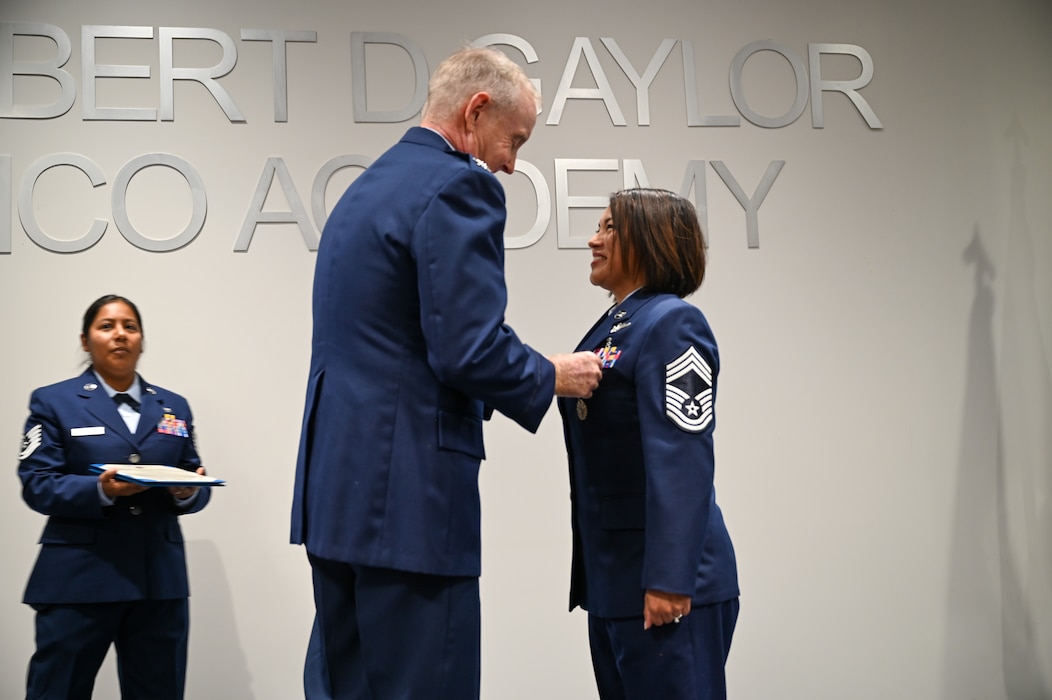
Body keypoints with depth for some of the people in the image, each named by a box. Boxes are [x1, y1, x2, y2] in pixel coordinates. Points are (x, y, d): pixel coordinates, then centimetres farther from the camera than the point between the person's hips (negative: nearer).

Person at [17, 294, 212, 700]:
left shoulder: (174, 407, 15)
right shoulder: (53, 402, 5)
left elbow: (195, 488, 13)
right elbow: (37, 486, -5)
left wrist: (188, 491, -11)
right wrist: (101, 490, -22)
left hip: (160, 580, 4)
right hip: (78, 580, -3)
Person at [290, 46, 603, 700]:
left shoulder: (367, 186, 18)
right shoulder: (458, 187, -12)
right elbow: (471, 348, -20)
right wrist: (553, 376, -1)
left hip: (338, 486, 10)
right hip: (408, 492, -10)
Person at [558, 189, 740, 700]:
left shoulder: (671, 324, -12)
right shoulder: (611, 327, 15)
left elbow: (682, 461, -20)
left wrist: (668, 580, -24)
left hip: (661, 581, -9)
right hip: (609, 579, 9)